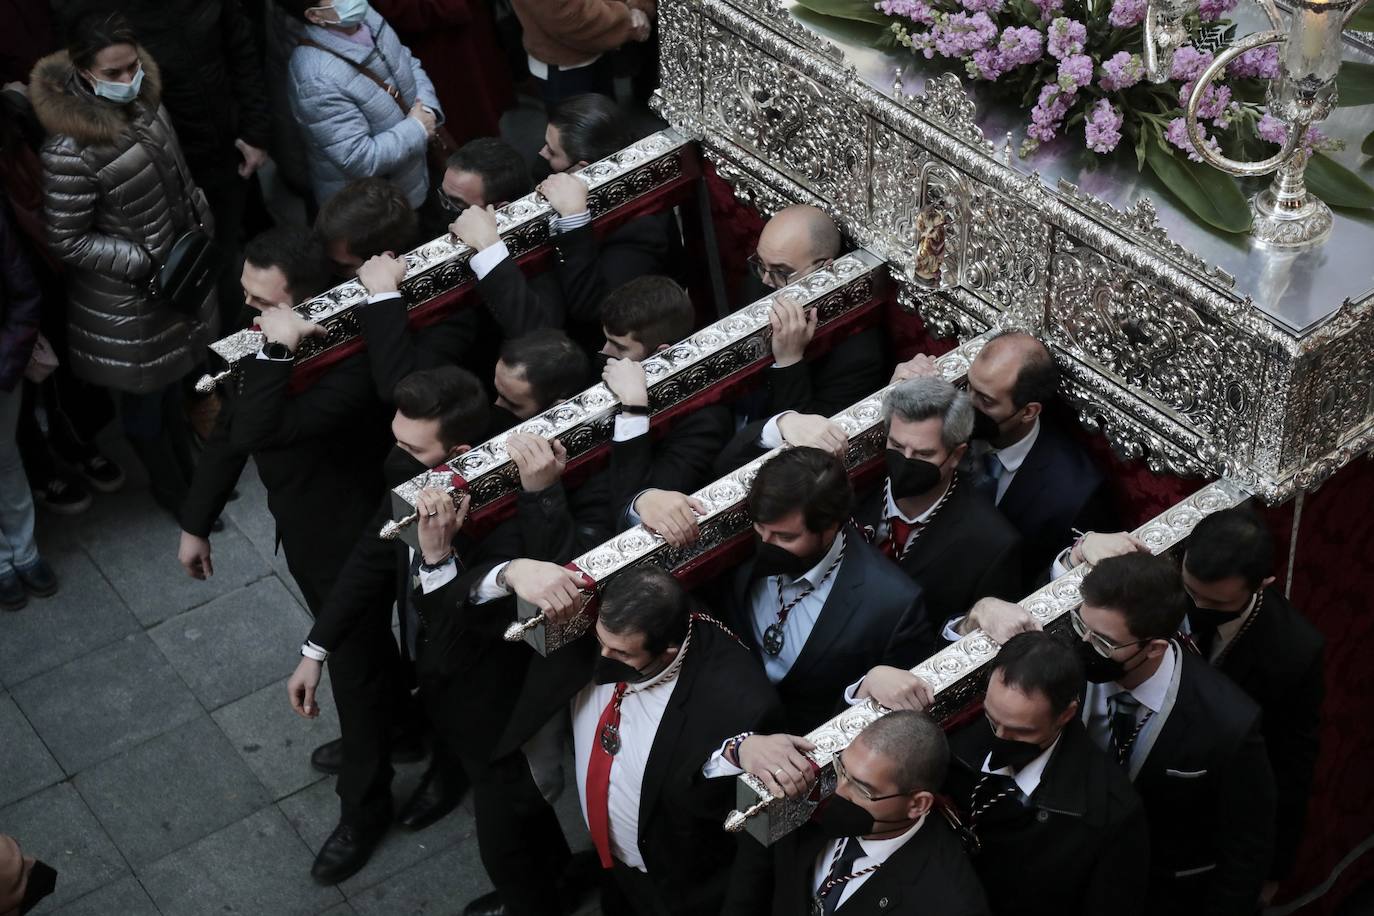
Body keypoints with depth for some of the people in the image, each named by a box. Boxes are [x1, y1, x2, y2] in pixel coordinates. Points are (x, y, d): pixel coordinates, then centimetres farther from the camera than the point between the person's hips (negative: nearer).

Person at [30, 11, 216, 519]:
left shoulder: (143, 97, -10)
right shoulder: (70, 152, -32)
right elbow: (67, 241, -22)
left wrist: (200, 222, 4)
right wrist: (148, 262, -23)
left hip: (178, 272, 6)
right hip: (126, 301, -6)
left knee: (174, 380, 27)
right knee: (145, 397, 17)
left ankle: (188, 467, 51)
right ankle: (169, 487, 41)